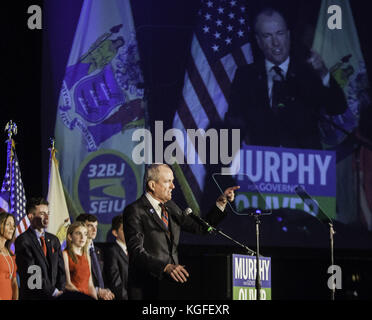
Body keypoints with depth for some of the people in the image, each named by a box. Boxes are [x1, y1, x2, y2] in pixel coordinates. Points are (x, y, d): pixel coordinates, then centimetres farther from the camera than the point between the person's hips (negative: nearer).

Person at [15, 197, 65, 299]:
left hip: (54, 296, 5)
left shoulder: (54, 240, 14)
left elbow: (60, 269, 11)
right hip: (33, 297, -5)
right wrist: (53, 291, -12)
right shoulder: (23, 241, -7)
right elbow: (30, 274, -13)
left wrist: (60, 290, -6)